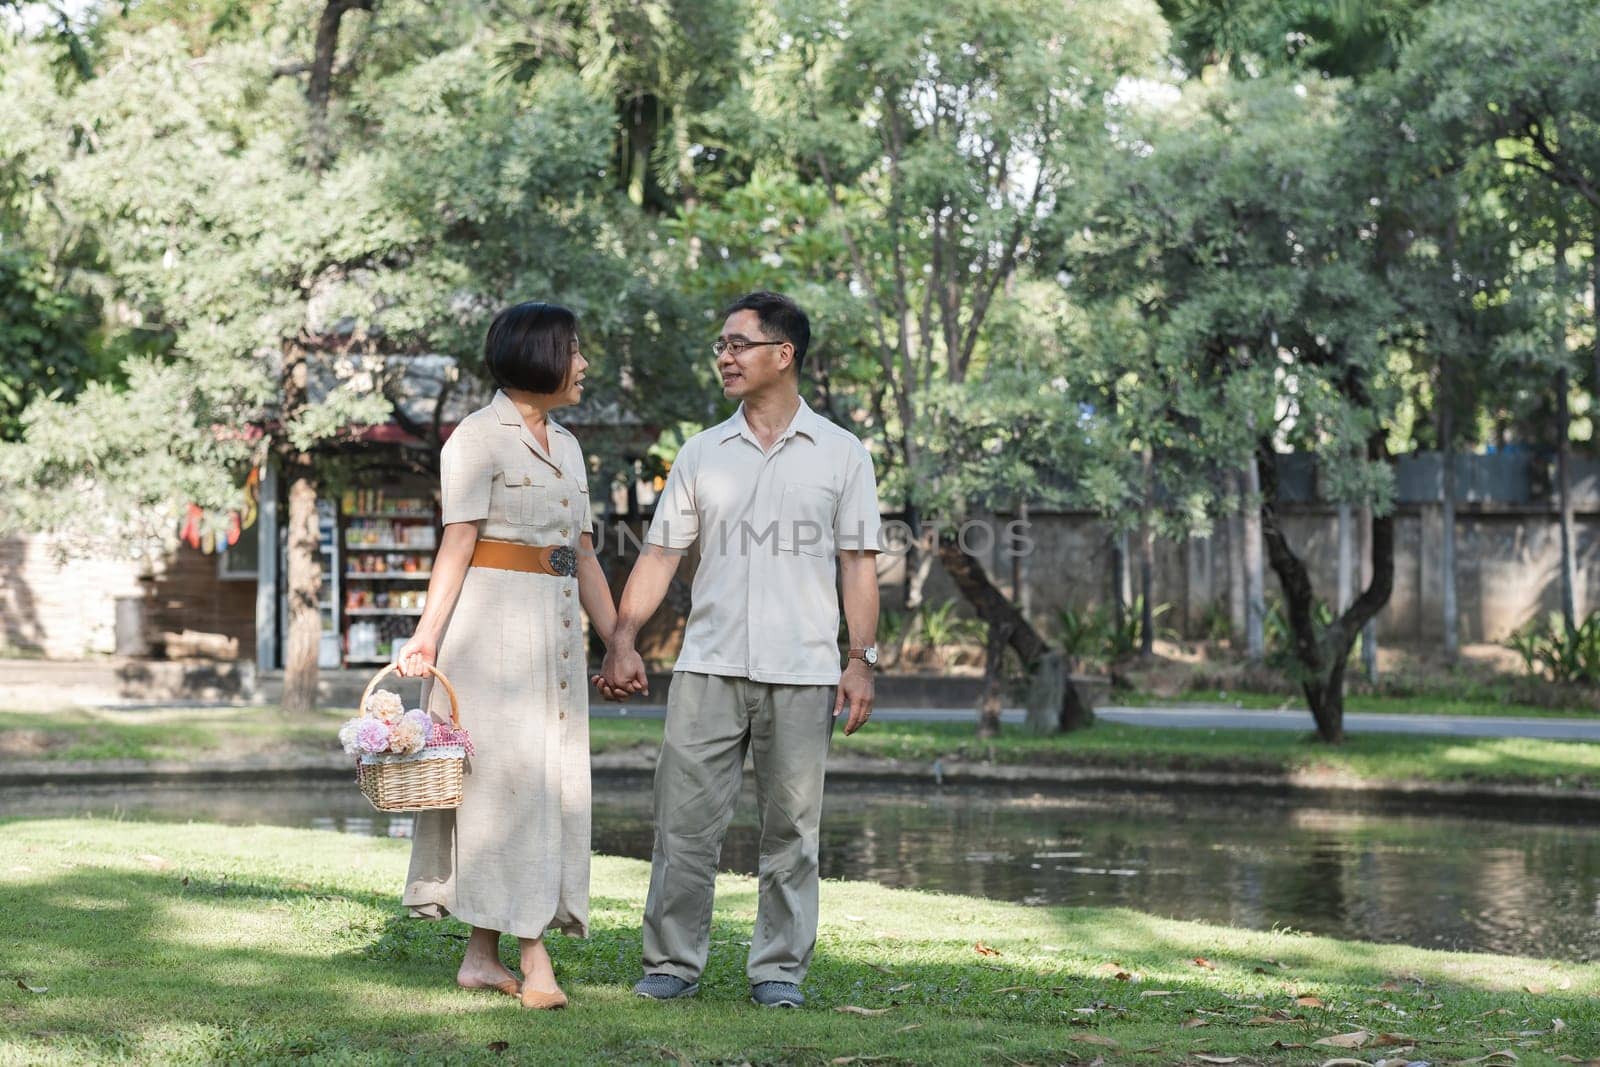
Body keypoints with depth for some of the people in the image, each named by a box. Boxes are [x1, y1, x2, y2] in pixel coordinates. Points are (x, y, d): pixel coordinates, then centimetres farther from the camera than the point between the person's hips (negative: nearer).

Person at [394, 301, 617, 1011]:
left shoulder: (565, 445, 18)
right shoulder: (478, 437, -4)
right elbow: (457, 545, -11)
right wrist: (426, 637, -19)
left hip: (557, 628, 8)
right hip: (495, 624, -8)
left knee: (551, 784, 4)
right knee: (509, 775, -9)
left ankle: (482, 956, 8)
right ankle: (535, 958, -11)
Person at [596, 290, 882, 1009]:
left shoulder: (841, 455, 5)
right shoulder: (701, 454, 10)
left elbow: (859, 564, 3)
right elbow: (660, 554, 8)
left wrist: (861, 660, -5)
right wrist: (622, 640, -3)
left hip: (802, 673, -1)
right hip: (708, 669, 1)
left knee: (790, 829, 3)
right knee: (685, 822, -1)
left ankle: (779, 970, 11)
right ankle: (672, 965, 7)